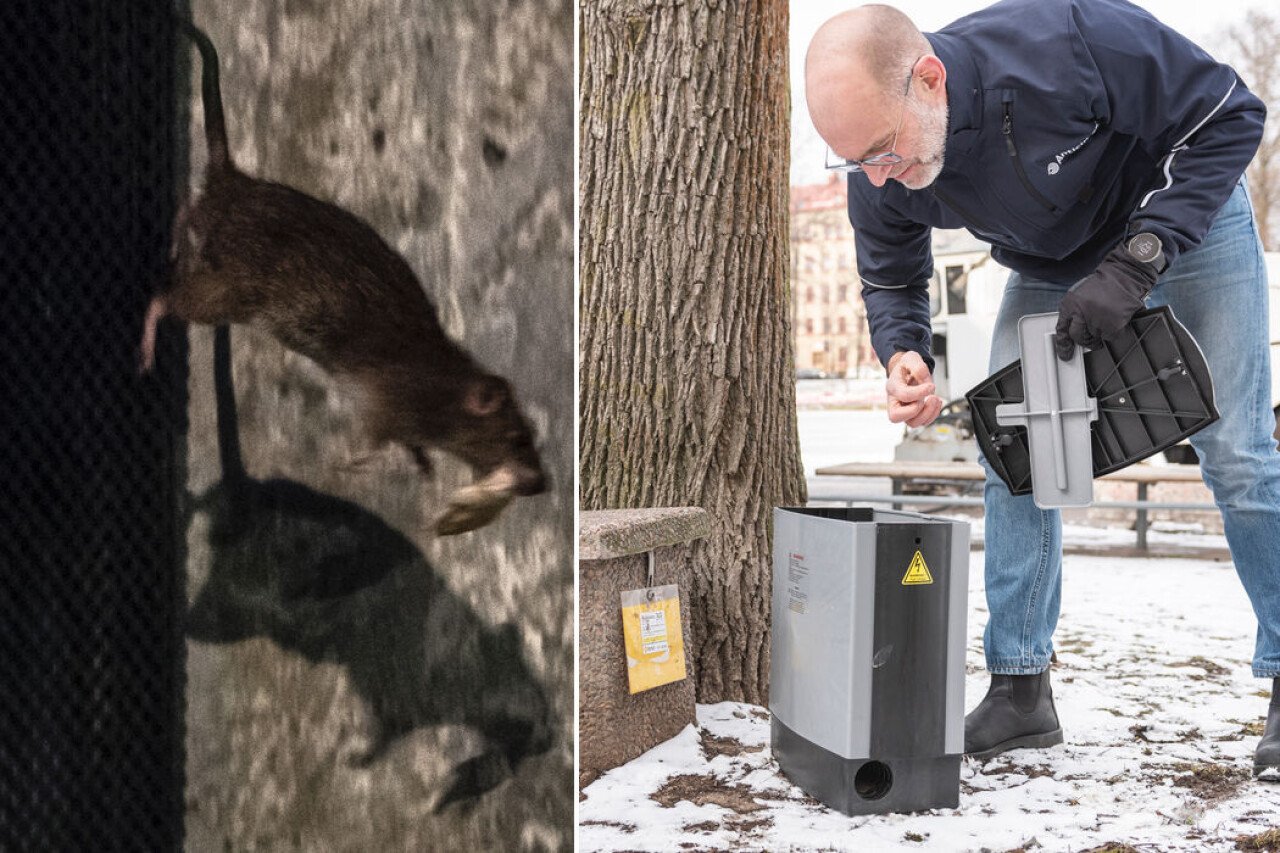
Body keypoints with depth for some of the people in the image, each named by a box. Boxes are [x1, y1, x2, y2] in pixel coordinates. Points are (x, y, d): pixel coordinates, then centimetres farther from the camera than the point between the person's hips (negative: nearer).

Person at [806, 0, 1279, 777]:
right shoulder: (880, 174, -24)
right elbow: (892, 282, -4)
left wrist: (1134, 263, -36)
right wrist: (905, 357, -28)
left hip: (1185, 220, -4)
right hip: (1053, 268, 4)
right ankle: (1021, 690, 3)